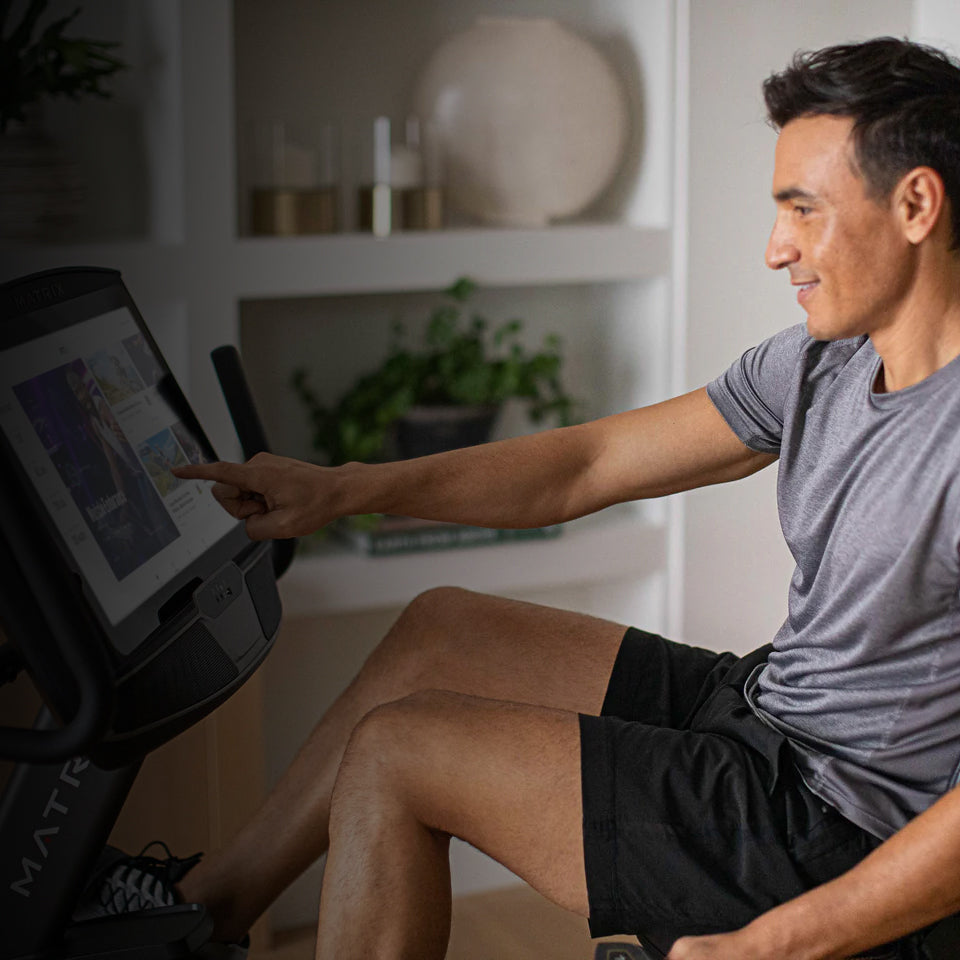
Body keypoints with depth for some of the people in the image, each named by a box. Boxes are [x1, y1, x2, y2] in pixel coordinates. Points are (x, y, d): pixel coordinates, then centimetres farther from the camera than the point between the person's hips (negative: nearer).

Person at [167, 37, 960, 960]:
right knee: (440, 628, 13)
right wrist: (342, 490, 3)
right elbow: (587, 465, 7)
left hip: (834, 831, -8)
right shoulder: (821, 362, 2)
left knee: (392, 754, -7)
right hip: (760, 708, 9)